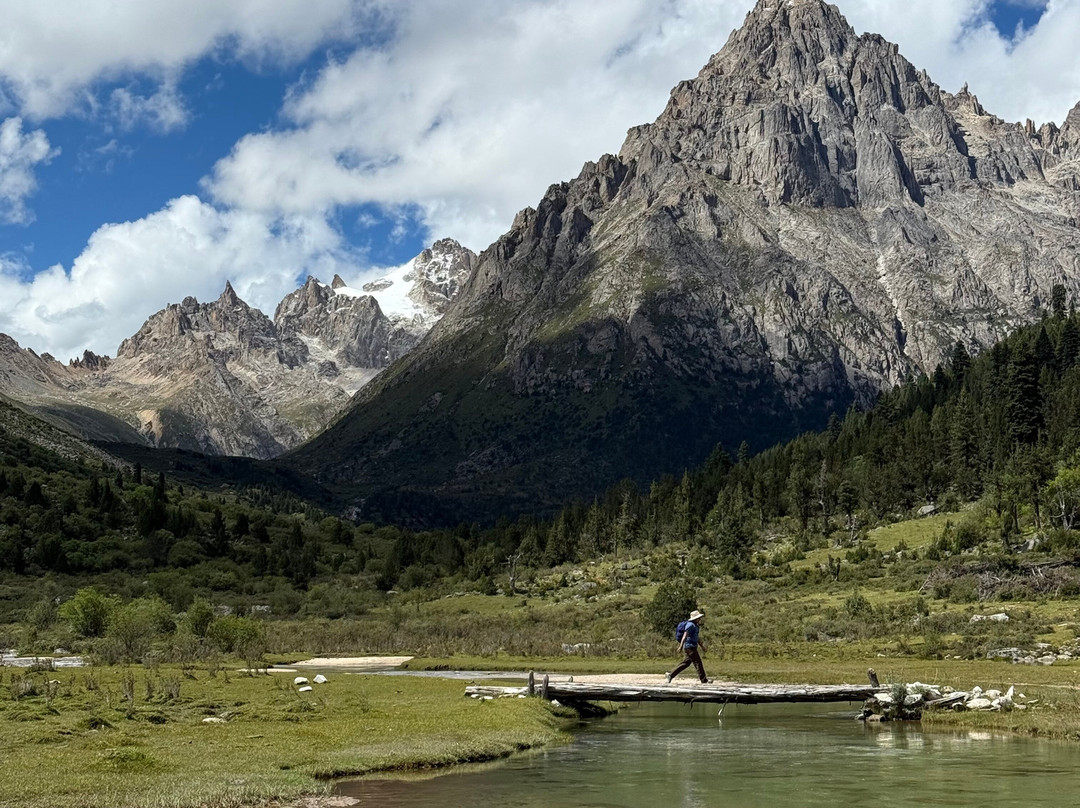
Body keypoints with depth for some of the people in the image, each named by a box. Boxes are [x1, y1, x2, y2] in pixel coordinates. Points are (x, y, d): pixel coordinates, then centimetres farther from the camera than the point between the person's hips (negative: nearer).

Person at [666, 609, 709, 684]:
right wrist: (681, 646, -30)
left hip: (693, 647, 10)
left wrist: (702, 646, 27)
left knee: (686, 663, 10)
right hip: (690, 647, -10)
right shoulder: (690, 625, -13)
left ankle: (670, 675, 13)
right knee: (698, 662, -7)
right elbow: (685, 635, -23)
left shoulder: (696, 626, 19)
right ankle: (704, 680, -4)